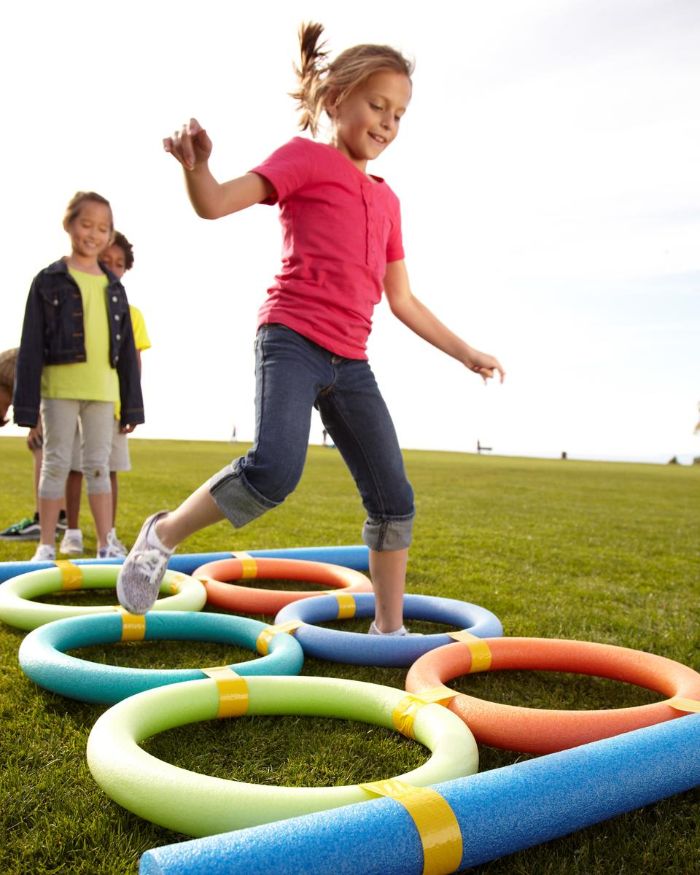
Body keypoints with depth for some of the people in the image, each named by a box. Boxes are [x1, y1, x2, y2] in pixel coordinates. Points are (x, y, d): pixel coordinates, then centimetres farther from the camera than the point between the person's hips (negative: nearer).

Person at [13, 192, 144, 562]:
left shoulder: (114, 287, 13)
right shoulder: (49, 280, 2)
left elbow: (126, 349, 13)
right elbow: (31, 345, -2)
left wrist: (132, 402, 10)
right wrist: (27, 402, -8)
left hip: (102, 389, 3)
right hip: (59, 386, -3)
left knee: (99, 466, 7)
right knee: (56, 464, 2)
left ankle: (105, 545, 13)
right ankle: (46, 547, 11)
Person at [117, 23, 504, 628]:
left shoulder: (387, 200, 22)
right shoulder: (306, 157, 5)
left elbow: (403, 300, 26)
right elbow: (217, 204, -9)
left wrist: (465, 353, 26)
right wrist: (195, 166, -32)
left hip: (351, 363, 6)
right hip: (291, 340, -6)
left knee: (394, 499, 4)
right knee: (275, 469, -28)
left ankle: (389, 628, 20)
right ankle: (163, 535, -2)